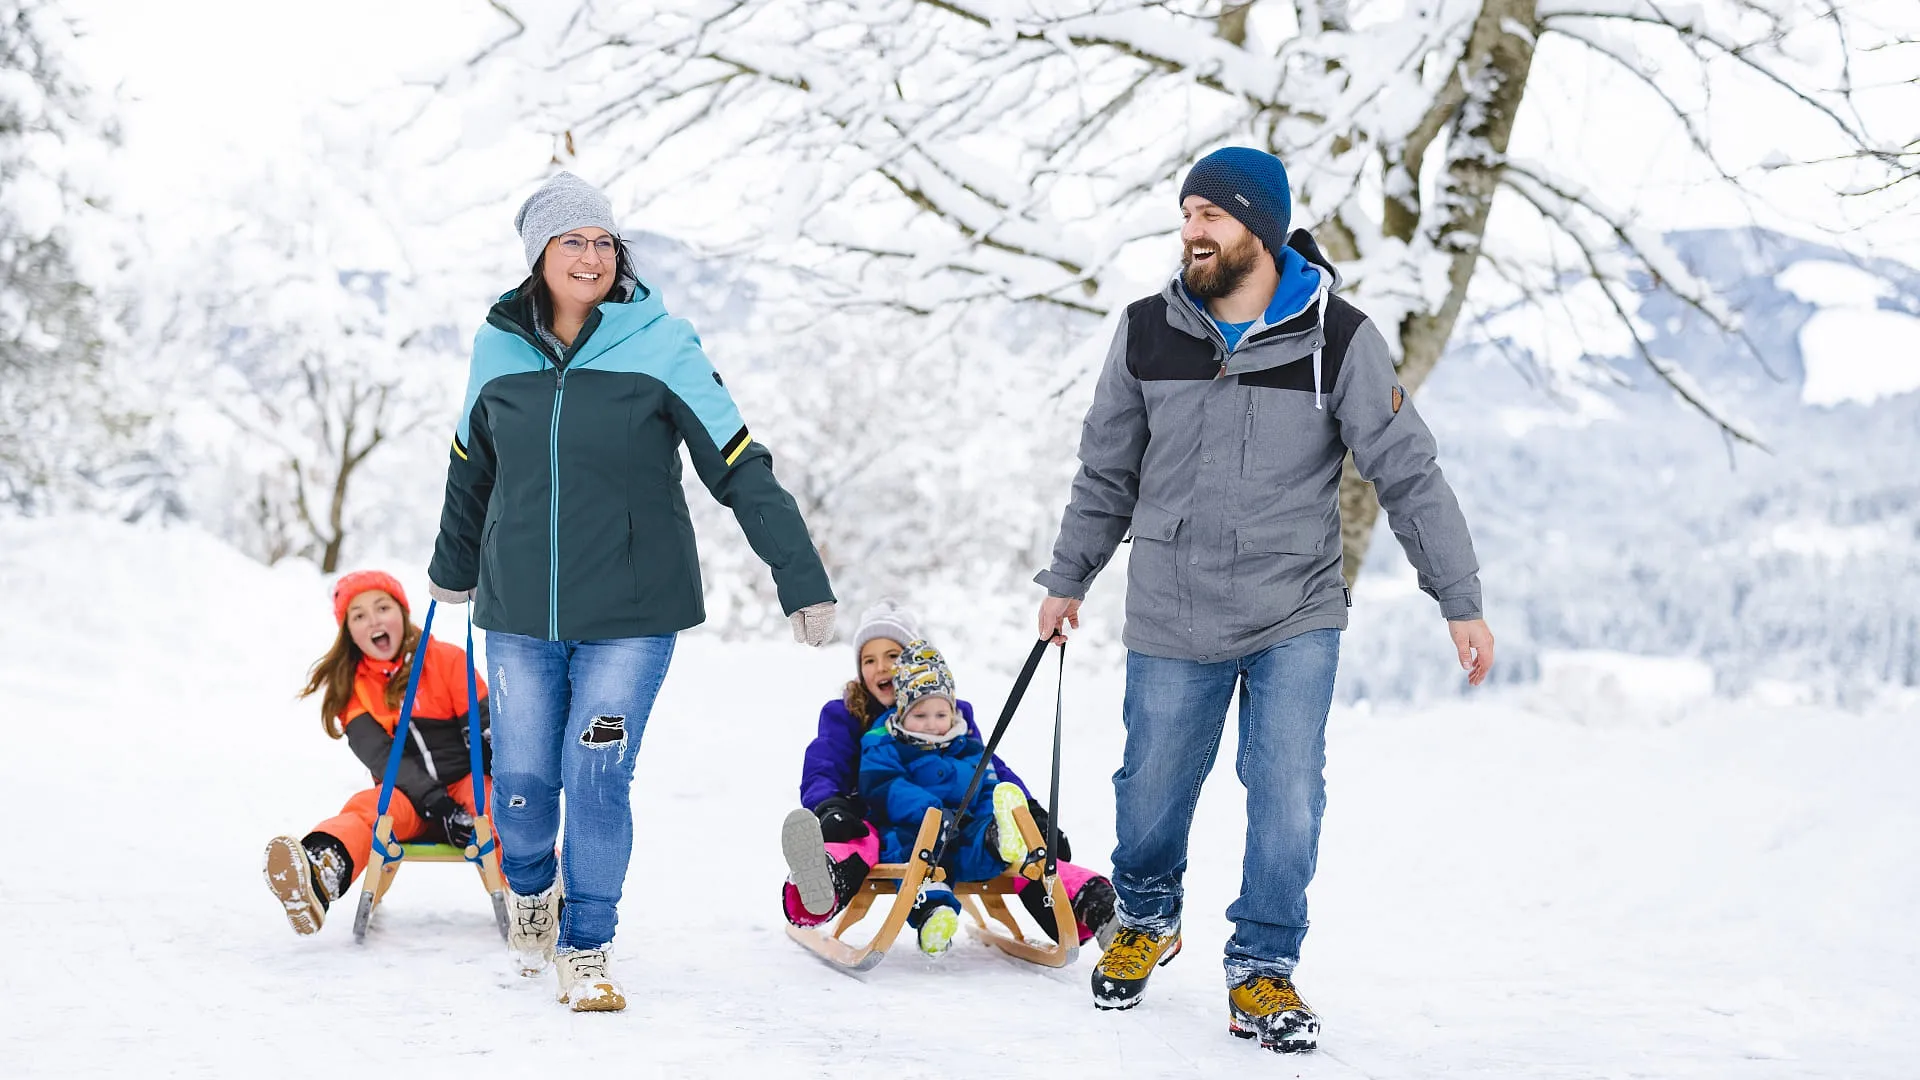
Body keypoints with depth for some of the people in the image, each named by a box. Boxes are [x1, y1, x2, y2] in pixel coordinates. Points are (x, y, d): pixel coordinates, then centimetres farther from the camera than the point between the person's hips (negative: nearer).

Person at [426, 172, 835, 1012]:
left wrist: (802, 581, -13)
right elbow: (471, 470, 19)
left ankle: (586, 950, 13)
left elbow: (741, 469, -8)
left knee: (597, 780, -7)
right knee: (521, 781, 4)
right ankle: (531, 889, 38)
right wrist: (453, 566, 33)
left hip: (630, 609, -2)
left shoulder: (661, 345, -8)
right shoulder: (498, 348, 2)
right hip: (519, 608, 2)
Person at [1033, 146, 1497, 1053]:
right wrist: (1066, 579, 17)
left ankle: (1263, 971, 9)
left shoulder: (1338, 339, -8)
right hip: (1171, 621, 2)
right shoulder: (1148, 332, -1)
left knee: (1287, 800, -7)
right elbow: (1107, 471, 12)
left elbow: (1408, 474, -4)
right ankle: (1146, 920, 39)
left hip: (1296, 617, -2)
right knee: (1151, 792, 11)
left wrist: (1462, 601, -6)